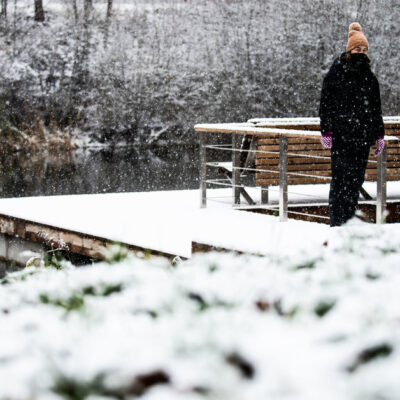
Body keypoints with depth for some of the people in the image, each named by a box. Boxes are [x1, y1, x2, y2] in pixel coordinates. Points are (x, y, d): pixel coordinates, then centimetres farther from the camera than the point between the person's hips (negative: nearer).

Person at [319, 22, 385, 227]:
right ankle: (337, 224, -7)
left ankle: (349, 221, 12)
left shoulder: (369, 77, 14)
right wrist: (326, 131, -11)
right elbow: (326, 104, -3)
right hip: (341, 137, -5)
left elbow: (376, 108, 19)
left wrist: (379, 135, 15)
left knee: (357, 179, 5)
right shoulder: (336, 74, -1)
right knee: (341, 178, -9)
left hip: (363, 137, 5)